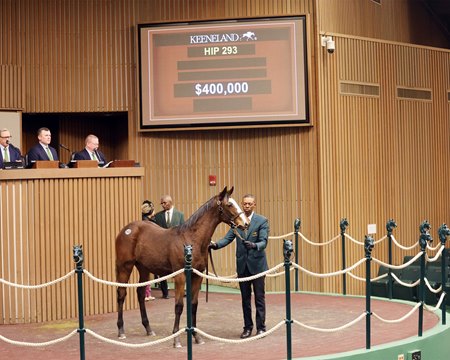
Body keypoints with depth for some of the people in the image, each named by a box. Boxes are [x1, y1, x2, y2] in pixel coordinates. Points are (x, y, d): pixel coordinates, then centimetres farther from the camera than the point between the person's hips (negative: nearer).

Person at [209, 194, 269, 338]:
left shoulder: (262, 221, -5)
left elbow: (263, 242, -14)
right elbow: (228, 238, -1)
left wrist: (254, 245, -35)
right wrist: (216, 244, -20)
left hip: (257, 264, -3)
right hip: (242, 264, 4)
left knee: (259, 297, 2)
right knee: (245, 298, 11)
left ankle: (261, 327, 9)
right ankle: (248, 327, 19)